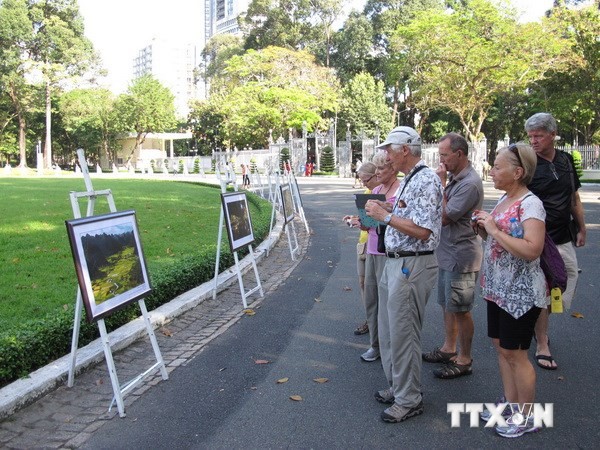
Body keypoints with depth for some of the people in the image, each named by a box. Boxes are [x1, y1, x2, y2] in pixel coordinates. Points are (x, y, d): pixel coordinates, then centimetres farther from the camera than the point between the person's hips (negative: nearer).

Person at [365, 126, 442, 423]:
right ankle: (397, 386, 33)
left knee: (402, 332, -1)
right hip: (394, 262, 10)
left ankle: (409, 400, 14)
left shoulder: (426, 180, -17)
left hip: (412, 265, -10)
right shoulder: (408, 179, 14)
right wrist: (387, 208, 6)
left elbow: (421, 230, -24)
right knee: (388, 329, 18)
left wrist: (385, 215, -18)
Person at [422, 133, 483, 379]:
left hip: (460, 256, -10)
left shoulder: (470, 183, -21)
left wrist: (441, 185, -16)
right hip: (447, 254, 10)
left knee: (460, 310, 2)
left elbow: (444, 217, -22)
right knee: (447, 305, 19)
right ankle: (448, 348, 34)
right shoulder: (455, 178, 10)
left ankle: (464, 360, 16)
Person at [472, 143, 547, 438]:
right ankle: (511, 403, 34)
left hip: (520, 294, -9)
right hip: (498, 289, 9)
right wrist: (484, 229, 1)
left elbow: (532, 250, -31)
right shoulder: (503, 199, 8)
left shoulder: (530, 205, -19)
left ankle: (526, 417, 20)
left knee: (515, 353, 3)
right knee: (501, 347, 17)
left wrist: (494, 230, -26)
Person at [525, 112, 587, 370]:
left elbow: (574, 198, 16)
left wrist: (582, 229, 17)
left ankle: (539, 324, 33)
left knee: (570, 279, 11)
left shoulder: (566, 161, 7)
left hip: (564, 239, 6)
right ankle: (542, 346, 12)